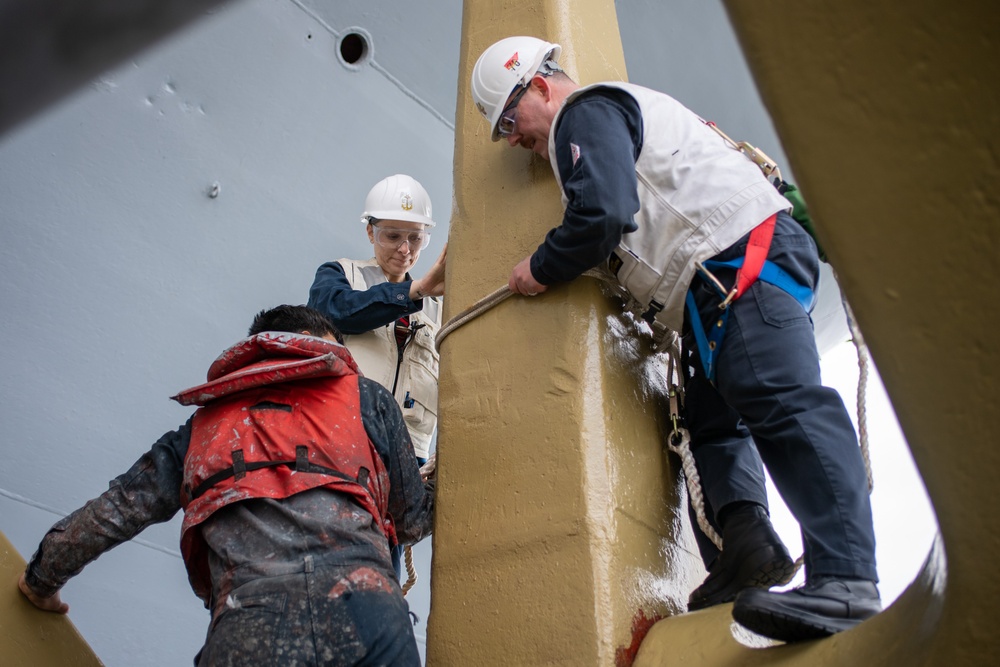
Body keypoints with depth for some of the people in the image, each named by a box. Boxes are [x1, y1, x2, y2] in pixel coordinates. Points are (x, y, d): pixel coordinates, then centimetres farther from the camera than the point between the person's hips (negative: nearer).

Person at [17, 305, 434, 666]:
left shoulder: (206, 424, 24)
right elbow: (413, 521, 22)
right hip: (362, 612, -2)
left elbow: (113, 513, 26)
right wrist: (438, 483, 45)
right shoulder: (364, 397, 18)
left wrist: (42, 581, 44)